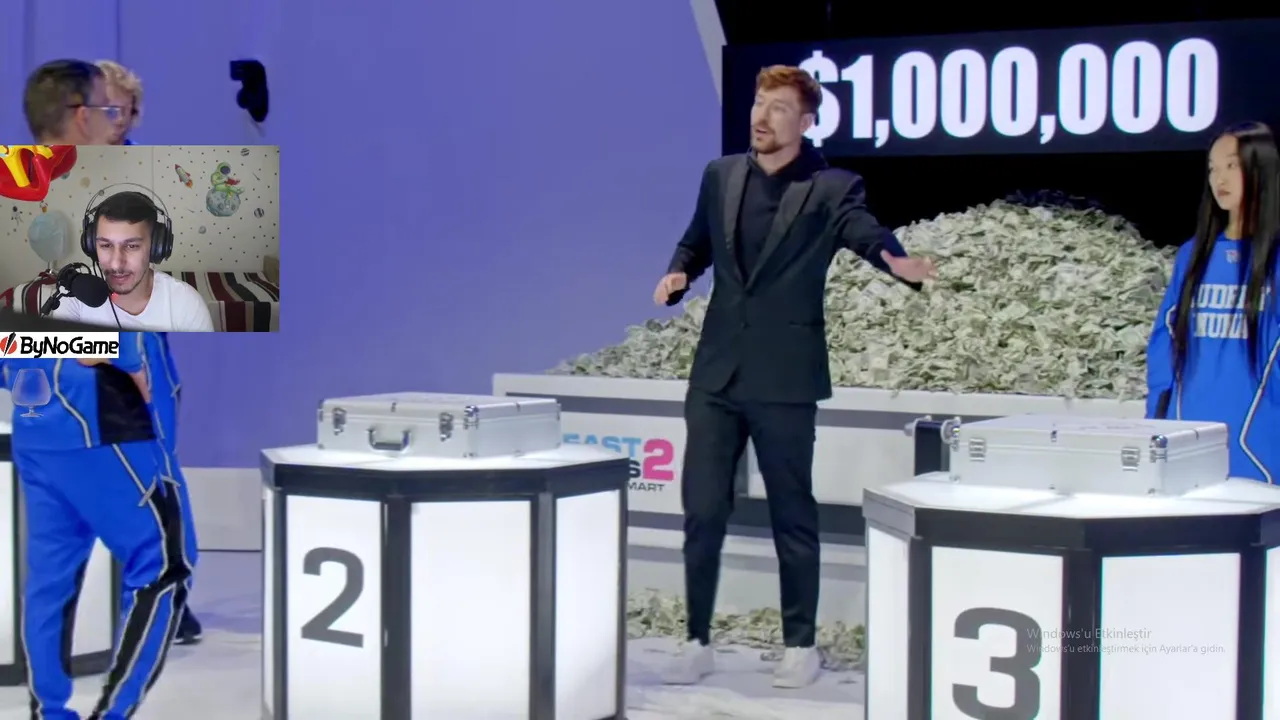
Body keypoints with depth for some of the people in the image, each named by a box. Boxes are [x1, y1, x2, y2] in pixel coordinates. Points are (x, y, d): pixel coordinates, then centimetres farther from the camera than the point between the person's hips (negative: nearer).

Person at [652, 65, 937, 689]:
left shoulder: (832, 188, -5)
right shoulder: (720, 176, 10)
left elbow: (867, 233, -21)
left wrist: (900, 264, -43)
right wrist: (678, 272, 0)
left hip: (783, 378, -4)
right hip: (716, 372, 4)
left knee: (792, 514, 5)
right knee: (702, 509, 6)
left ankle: (800, 645, 18)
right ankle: (698, 642, 17)